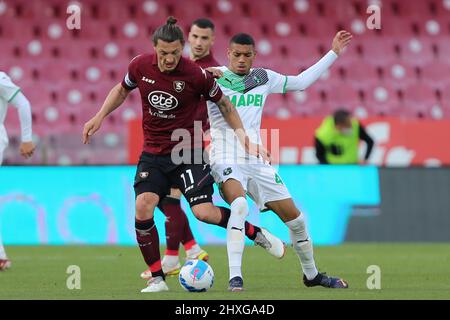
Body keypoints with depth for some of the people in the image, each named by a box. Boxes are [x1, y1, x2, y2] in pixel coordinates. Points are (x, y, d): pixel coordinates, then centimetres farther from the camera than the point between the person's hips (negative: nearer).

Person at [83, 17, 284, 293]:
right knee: (143, 205, -18)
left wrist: (244, 138, -4)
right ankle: (157, 279, -6)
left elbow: (224, 105, 1)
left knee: (204, 212, -17)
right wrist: (99, 117, 10)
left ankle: (256, 232, 12)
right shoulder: (140, 66, -6)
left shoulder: (196, 75, -16)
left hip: (188, 152, -3)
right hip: (153, 154, 3)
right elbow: (122, 89, 17)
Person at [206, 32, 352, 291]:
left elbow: (301, 82, 20)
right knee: (240, 204, -34)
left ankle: (312, 274, 28)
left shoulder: (263, 77, 10)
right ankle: (235, 277, -34)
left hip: (257, 160, 5)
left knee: (294, 217, 7)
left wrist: (334, 53, 21)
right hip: (226, 159, -5)